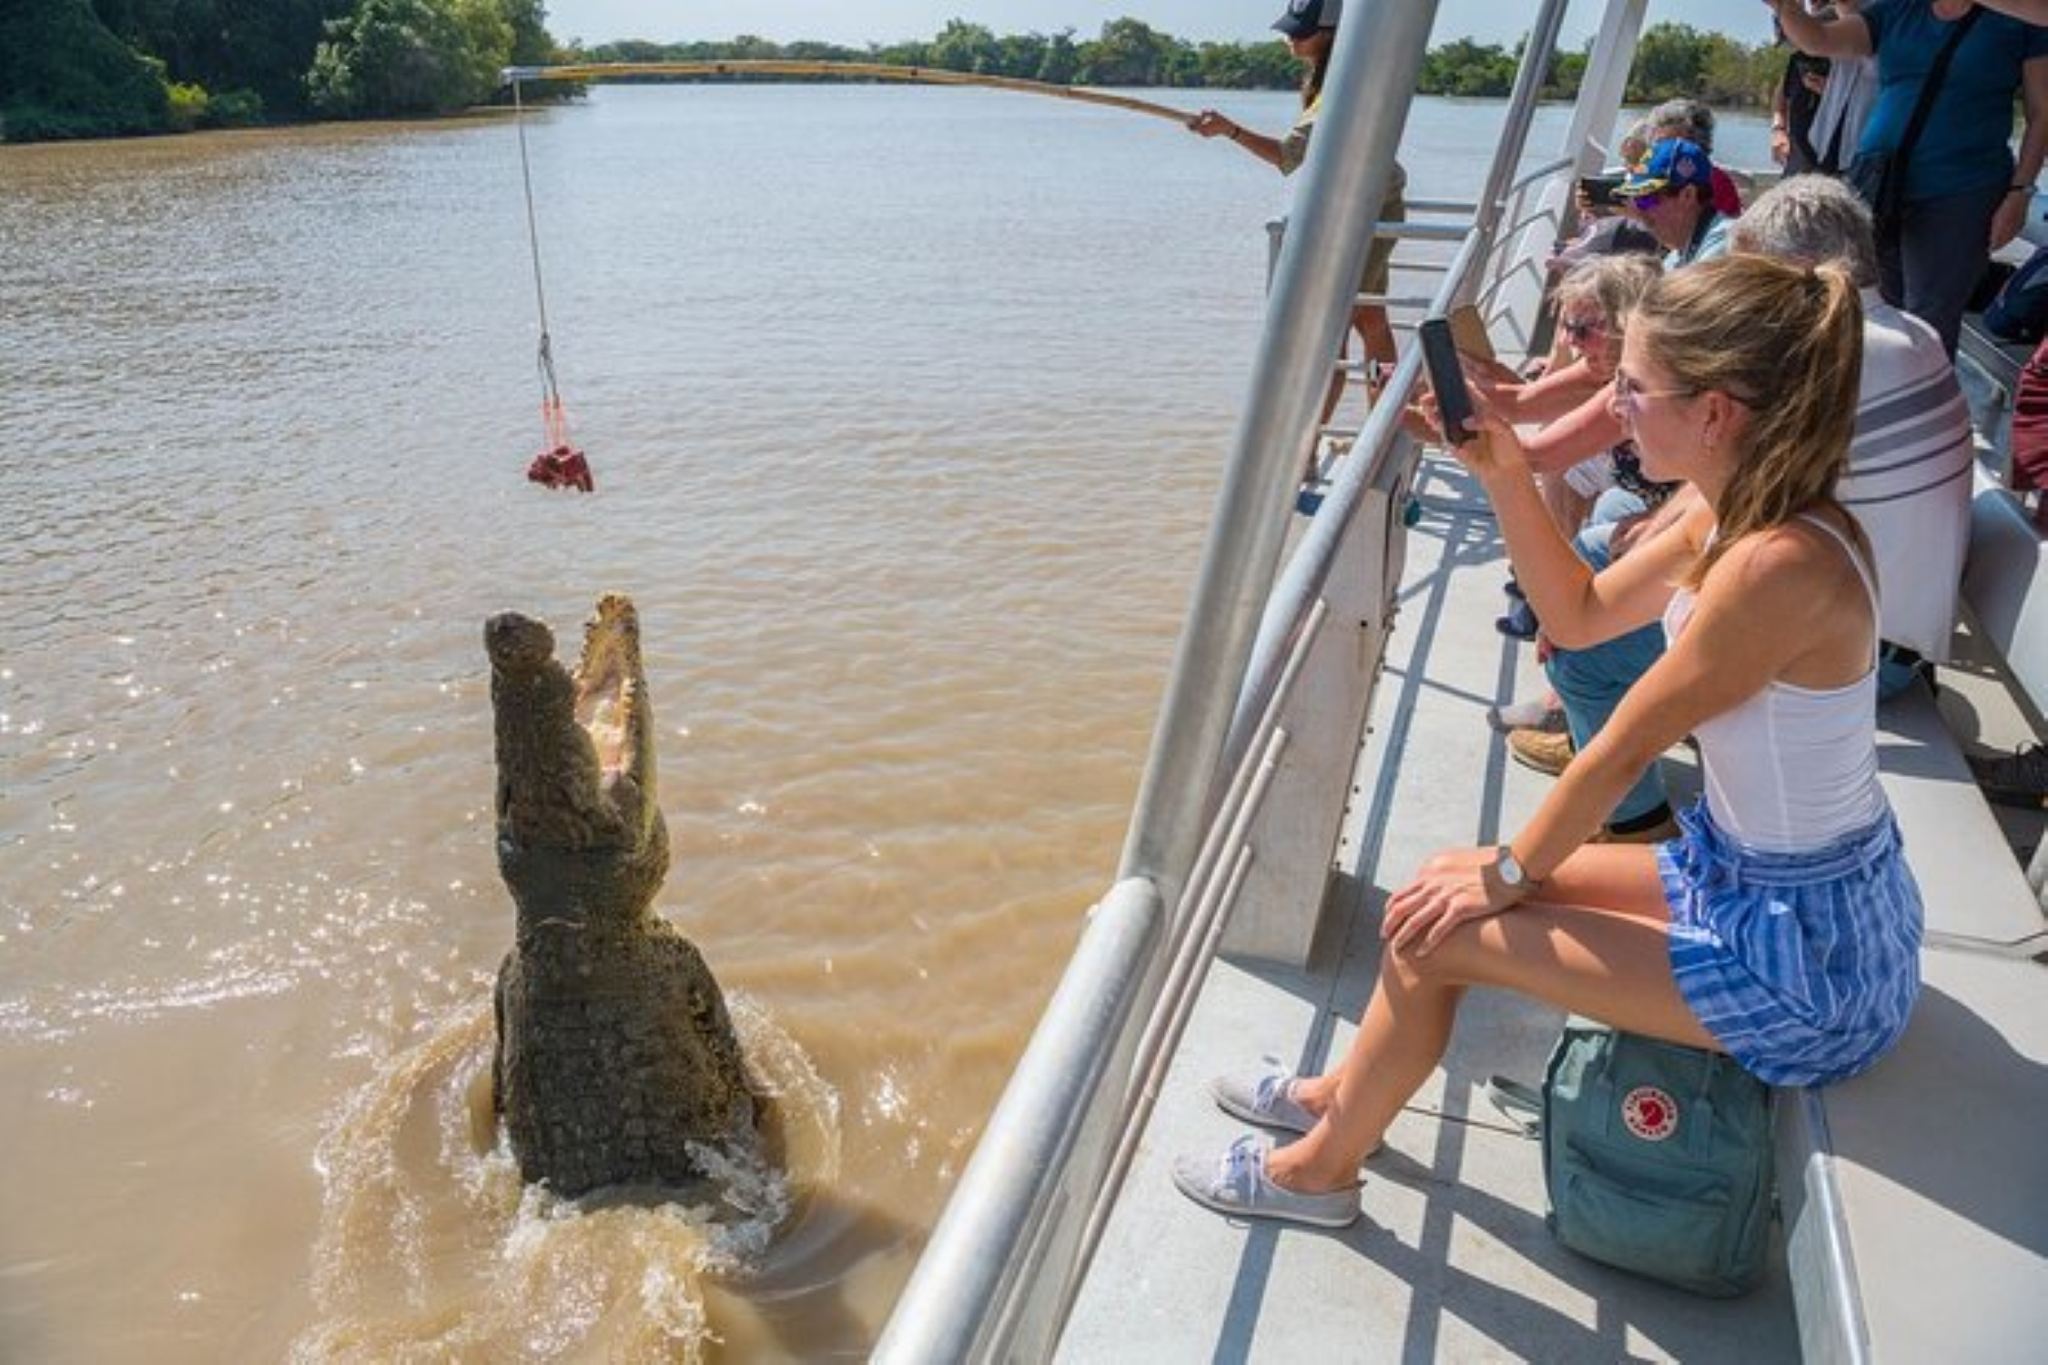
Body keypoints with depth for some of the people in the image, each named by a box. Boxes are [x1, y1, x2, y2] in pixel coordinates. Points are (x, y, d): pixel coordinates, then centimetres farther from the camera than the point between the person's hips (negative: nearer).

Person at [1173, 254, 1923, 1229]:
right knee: (1452, 879, 10)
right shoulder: (1731, 514, -2)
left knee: (1438, 929, -8)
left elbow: (1623, 748, -22)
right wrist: (1504, 475, -3)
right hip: (1744, 875, 9)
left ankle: (1320, 1167, 15)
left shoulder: (1779, 565, -30)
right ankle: (1342, 1093, 31)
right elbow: (1581, 612, 9)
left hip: (1805, 963, -9)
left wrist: (1510, 872, -9)